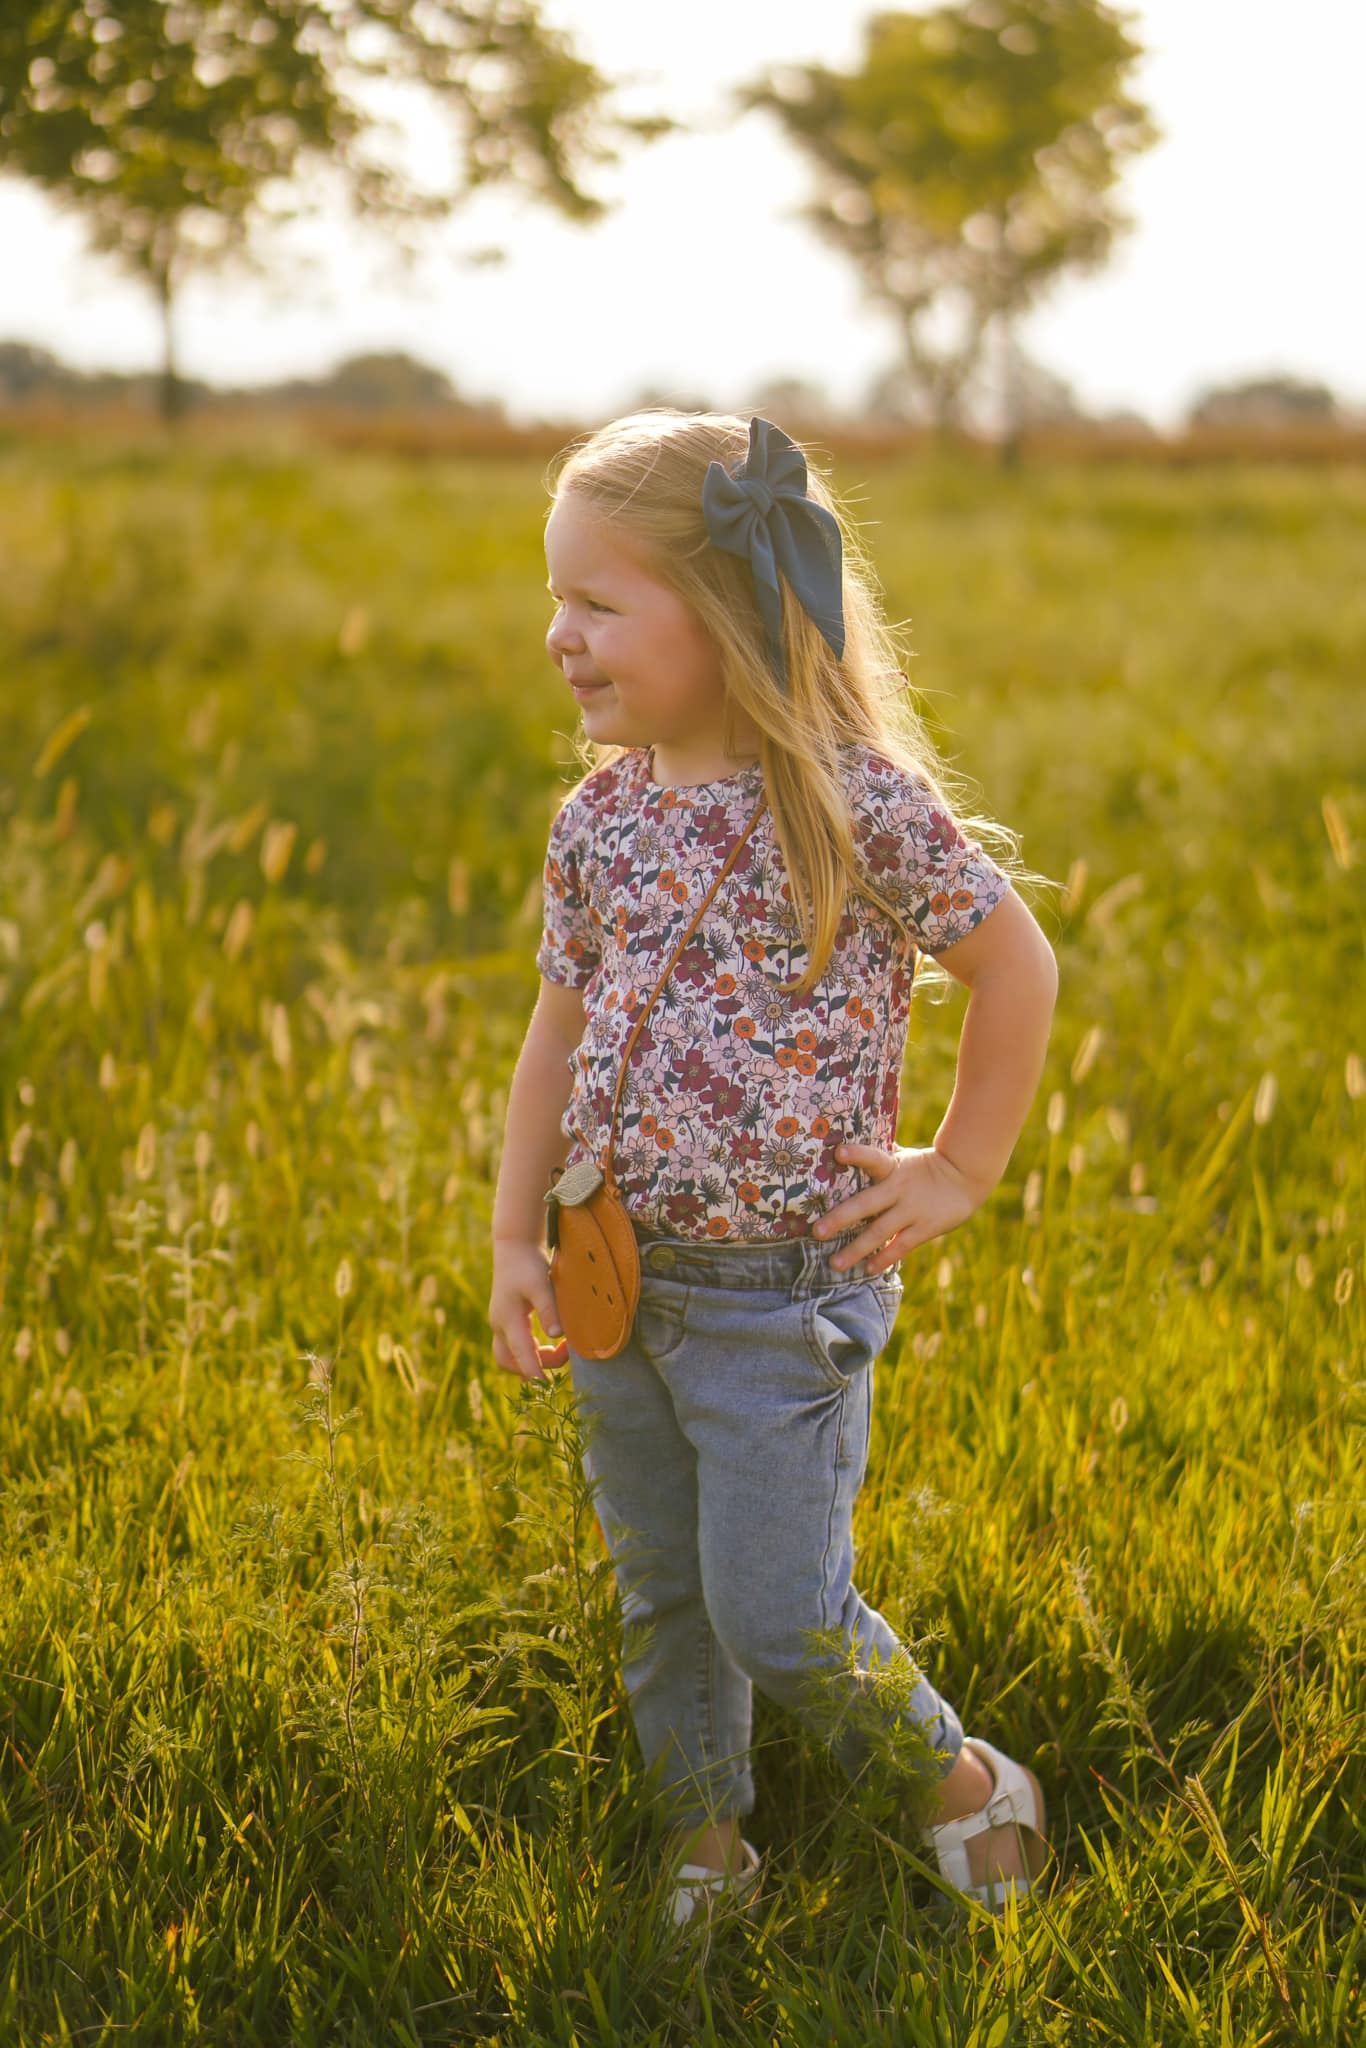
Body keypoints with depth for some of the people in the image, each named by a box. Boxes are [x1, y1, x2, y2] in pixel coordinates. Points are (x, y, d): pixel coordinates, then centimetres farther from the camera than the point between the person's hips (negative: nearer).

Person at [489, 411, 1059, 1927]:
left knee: (775, 1613, -2)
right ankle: (705, 1852, 35)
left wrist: (961, 1170, -2)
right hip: (617, 1277, 6)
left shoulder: (857, 802, -15)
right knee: (659, 1601, 16)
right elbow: (558, 1036, 9)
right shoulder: (599, 818, 1)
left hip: (783, 1290, -5)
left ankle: (959, 1779, 24)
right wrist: (516, 1244, 5)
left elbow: (1017, 965, -5)